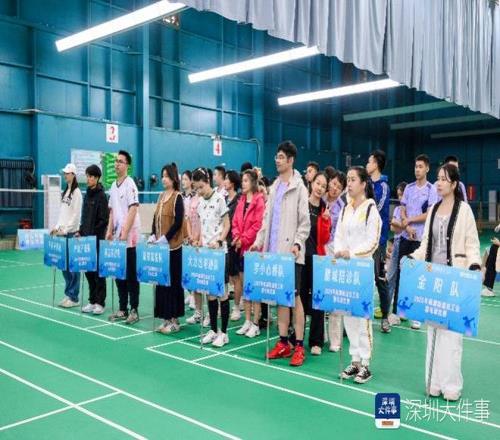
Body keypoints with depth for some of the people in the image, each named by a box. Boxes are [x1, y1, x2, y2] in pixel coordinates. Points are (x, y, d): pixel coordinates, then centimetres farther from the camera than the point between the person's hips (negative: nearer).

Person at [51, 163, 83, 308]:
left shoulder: (77, 192, -9)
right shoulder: (65, 192, 15)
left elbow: (76, 215, -14)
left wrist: (65, 230, -16)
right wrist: (57, 227, 9)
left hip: (72, 232, -8)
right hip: (63, 231, 8)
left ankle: (74, 298, 4)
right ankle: (68, 294, 19)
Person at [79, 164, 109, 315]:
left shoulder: (101, 195, -9)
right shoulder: (87, 194, 12)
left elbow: (103, 220, -13)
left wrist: (93, 234, -15)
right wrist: (81, 231, 8)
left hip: (97, 239, -7)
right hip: (86, 237, 7)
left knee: (98, 270, 0)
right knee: (88, 270, 10)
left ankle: (100, 303, 8)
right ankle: (92, 301, 20)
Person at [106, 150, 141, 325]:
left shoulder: (130, 184, -9)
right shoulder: (113, 186, 13)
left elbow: (133, 210, -16)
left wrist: (124, 233, -19)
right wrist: (109, 231, 10)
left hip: (129, 238, -7)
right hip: (117, 237, 7)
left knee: (131, 275, -1)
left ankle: (134, 310, 7)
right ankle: (122, 309, 20)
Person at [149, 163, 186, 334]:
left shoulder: (177, 197, -8)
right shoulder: (161, 196, 13)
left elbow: (178, 222, -15)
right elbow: (156, 218, 15)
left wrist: (165, 238, -18)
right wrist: (153, 235, 2)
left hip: (173, 246, -7)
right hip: (160, 246, 7)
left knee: (173, 281, -2)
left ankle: (174, 319, 7)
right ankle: (166, 318, 18)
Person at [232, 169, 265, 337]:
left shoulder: (259, 200, -9)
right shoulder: (241, 200, 14)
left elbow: (258, 225, -15)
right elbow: (235, 222, 13)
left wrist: (244, 240, -13)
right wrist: (236, 237, -4)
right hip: (241, 248, 7)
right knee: (244, 284, 10)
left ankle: (256, 324, 6)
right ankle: (247, 321, 20)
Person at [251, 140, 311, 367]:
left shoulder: (299, 187, -5)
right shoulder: (274, 187, 15)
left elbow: (305, 222, -8)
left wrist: (297, 243, -20)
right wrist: (259, 241, 10)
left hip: (290, 252, -6)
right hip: (273, 250, 6)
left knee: (294, 296, -3)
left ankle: (299, 346, 5)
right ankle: (283, 342, 19)